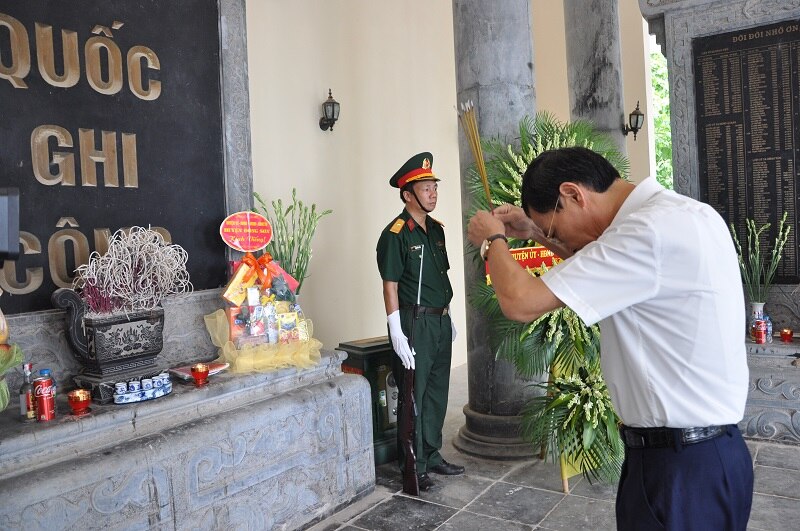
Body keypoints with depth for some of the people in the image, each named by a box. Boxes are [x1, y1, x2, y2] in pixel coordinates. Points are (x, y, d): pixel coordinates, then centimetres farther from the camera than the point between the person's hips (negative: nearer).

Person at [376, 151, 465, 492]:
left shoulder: (436, 229, 11)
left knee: (437, 393, 16)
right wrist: (397, 334, -18)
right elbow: (390, 286, -15)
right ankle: (414, 466, 17)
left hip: (440, 321, 8)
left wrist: (448, 317, 18)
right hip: (414, 323, -8)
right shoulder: (395, 234, -13)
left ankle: (432, 456, 31)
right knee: (414, 396, 3)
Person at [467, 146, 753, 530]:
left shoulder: (651, 231, -25)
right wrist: (537, 232, 14)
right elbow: (603, 268, 24)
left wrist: (493, 240, -5)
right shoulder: (675, 213, 5)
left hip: (681, 464, -9)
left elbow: (521, 303, -24)